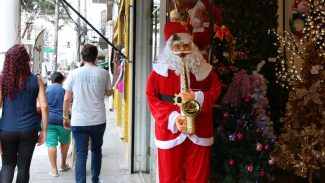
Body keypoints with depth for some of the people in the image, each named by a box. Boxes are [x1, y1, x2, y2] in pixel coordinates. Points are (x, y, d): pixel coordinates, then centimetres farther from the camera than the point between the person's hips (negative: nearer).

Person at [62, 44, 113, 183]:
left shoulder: (74, 74, -2)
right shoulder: (103, 73, -3)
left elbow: (67, 99, 1)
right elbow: (108, 92, 12)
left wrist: (65, 117, 11)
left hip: (78, 121, -1)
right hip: (98, 120, 1)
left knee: (80, 155, 2)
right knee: (96, 150, 21)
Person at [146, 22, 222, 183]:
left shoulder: (203, 69, 5)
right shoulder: (160, 70, 0)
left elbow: (216, 91, 7)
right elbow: (151, 98, -3)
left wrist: (198, 97, -14)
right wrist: (172, 118, -16)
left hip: (199, 132, 1)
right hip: (170, 130, -1)